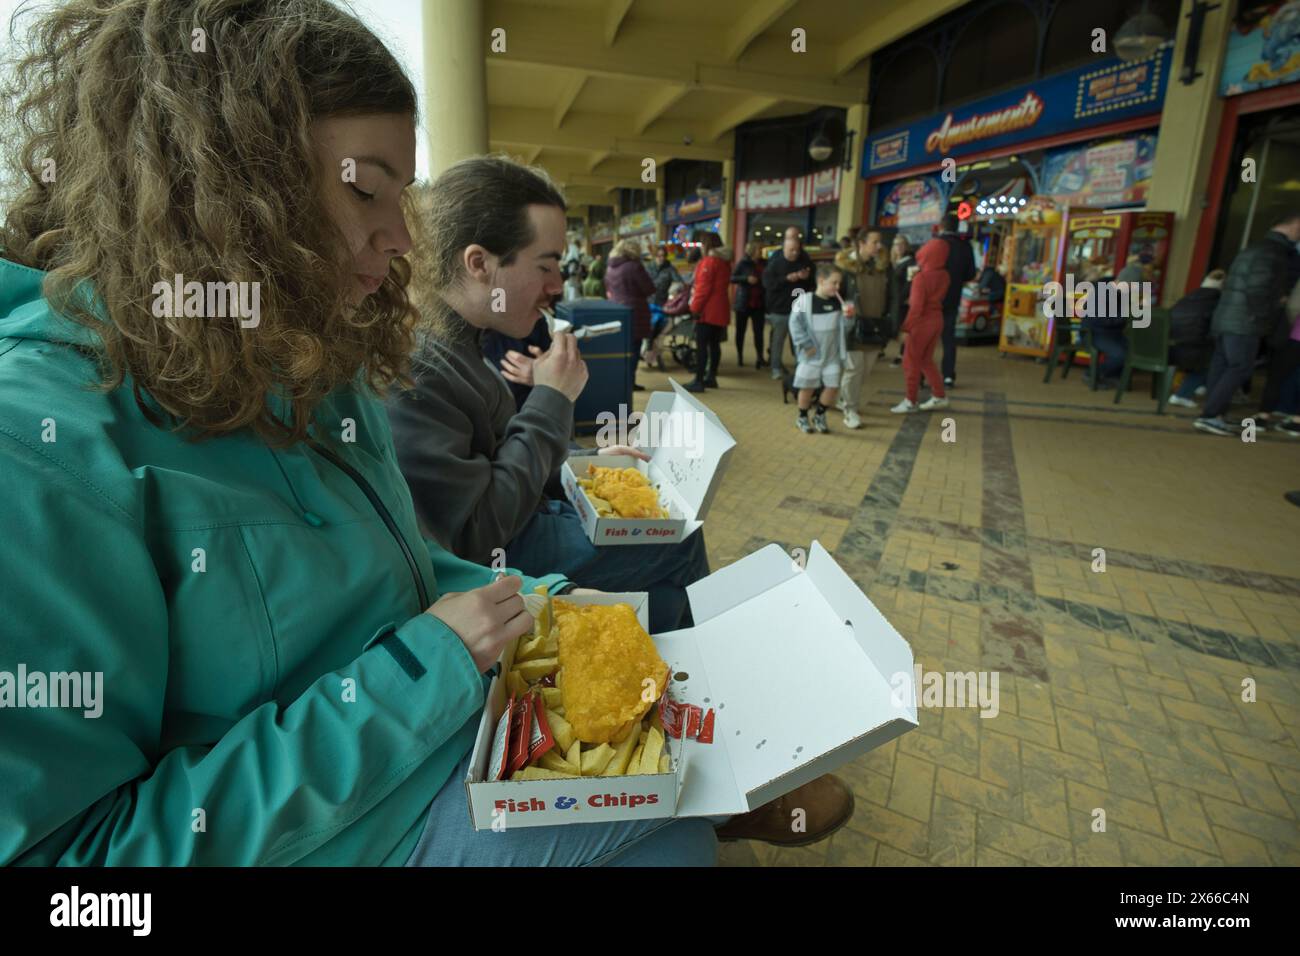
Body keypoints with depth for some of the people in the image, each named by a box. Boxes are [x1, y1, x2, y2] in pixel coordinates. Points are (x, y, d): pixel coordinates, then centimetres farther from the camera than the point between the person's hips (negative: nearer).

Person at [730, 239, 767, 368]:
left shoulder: (763, 263, 7)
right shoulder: (743, 263, -3)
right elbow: (732, 278, -8)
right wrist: (746, 278, -20)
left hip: (758, 303, 2)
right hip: (743, 302, -2)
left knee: (758, 331, -6)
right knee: (740, 330, 7)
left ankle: (759, 358, -7)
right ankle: (740, 356, 19)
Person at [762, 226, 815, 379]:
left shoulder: (805, 261, 3)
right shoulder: (775, 262, -4)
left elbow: (813, 283, 12)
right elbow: (767, 282, -13)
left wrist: (807, 277, -11)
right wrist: (787, 279, -20)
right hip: (779, 308, -2)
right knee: (778, 339, 5)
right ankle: (776, 368, 15)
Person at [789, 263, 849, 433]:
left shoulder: (838, 302, 4)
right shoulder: (805, 300, -13)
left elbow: (842, 326, 13)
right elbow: (795, 324, -14)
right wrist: (806, 345, -16)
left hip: (832, 354, 4)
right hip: (811, 354, -4)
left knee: (832, 386, 0)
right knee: (808, 387, 6)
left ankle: (819, 415, 22)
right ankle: (802, 417, 25)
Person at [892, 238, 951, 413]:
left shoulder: (921, 277, -20)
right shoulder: (944, 275, 2)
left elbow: (916, 307, -21)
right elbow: (940, 297, 11)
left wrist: (906, 328, -16)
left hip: (922, 322, -7)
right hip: (937, 319, 7)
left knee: (911, 361, 4)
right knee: (926, 360, 19)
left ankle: (911, 402, 9)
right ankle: (939, 396, 23)